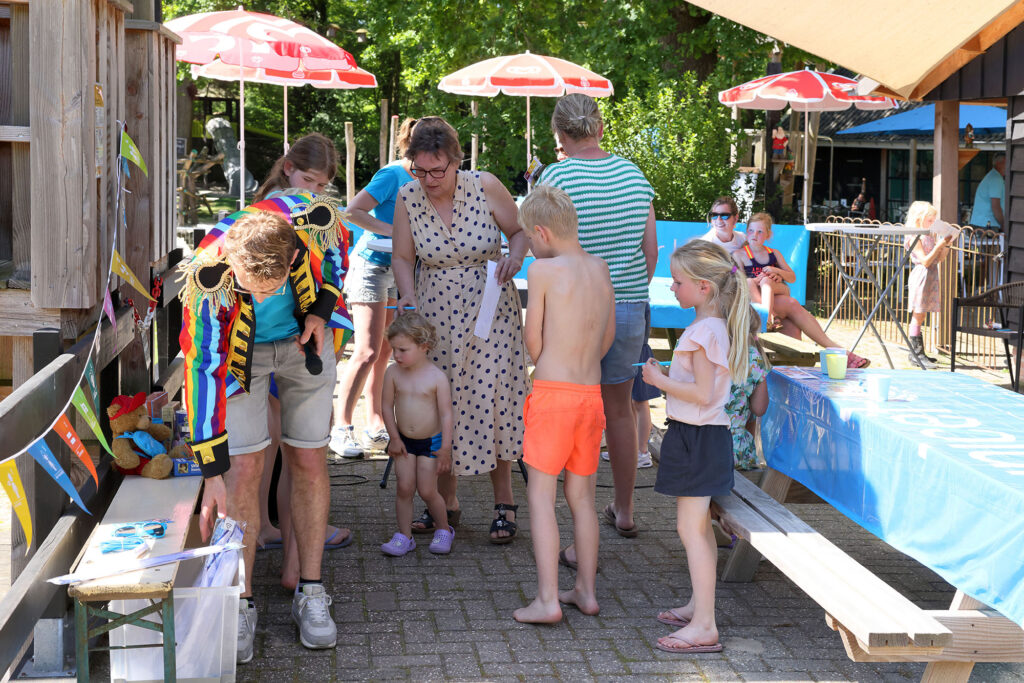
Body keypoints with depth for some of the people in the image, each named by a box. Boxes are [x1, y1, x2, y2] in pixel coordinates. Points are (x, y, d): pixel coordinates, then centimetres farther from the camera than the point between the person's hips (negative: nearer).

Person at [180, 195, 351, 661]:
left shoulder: (315, 221, -32)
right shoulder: (207, 278, -37)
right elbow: (202, 370, -30)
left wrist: (321, 311, -17)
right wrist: (212, 475, -29)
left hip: (302, 339, 2)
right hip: (236, 348, -2)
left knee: (308, 462, 1)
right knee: (243, 469, -10)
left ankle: (310, 593, 12)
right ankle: (241, 604, 2)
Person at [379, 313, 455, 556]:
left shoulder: (437, 377, -16)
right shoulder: (393, 373, -7)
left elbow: (446, 414, -13)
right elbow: (387, 406, 2)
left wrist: (446, 448, -15)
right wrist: (394, 438, 1)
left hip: (431, 442, -3)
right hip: (403, 441, 3)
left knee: (427, 490, 0)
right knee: (404, 487, -1)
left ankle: (444, 531, 22)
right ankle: (404, 536, 10)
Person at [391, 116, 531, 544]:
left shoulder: (486, 188, -12)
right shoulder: (408, 199, -6)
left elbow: (519, 231, 3)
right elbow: (402, 258, 4)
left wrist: (513, 259, -18)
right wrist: (408, 299, -13)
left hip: (490, 311, -2)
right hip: (435, 315, 2)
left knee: (491, 401, -3)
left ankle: (504, 504, 11)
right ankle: (446, 502, 21)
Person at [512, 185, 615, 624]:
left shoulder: (543, 270, -9)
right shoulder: (601, 269, 9)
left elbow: (533, 341, -4)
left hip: (552, 392, -6)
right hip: (591, 393, 6)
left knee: (541, 495, 0)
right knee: (581, 496, 14)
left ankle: (547, 601, -3)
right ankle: (586, 592, 20)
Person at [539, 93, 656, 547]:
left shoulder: (557, 178, -12)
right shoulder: (633, 174, 4)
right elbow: (651, 250, 8)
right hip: (629, 308, 5)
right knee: (620, 409, 20)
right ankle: (624, 513, 34)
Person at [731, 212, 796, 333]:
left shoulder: (774, 254, 18)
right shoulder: (739, 255, 9)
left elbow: (792, 278, 17)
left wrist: (776, 271, -3)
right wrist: (756, 280, -20)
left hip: (777, 291, 1)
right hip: (751, 295, -1)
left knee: (766, 280, -30)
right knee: (749, 282, -32)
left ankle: (767, 317, -48)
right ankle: (771, 317, -47)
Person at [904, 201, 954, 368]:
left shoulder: (930, 236, 15)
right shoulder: (915, 237, -12)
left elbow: (938, 259, 16)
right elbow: (925, 261, -18)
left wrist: (946, 245, 4)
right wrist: (939, 245, -20)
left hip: (931, 277, 9)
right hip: (921, 277, -9)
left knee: (921, 317, 12)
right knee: (918, 317, -7)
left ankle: (918, 352, 16)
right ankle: (916, 354, -5)